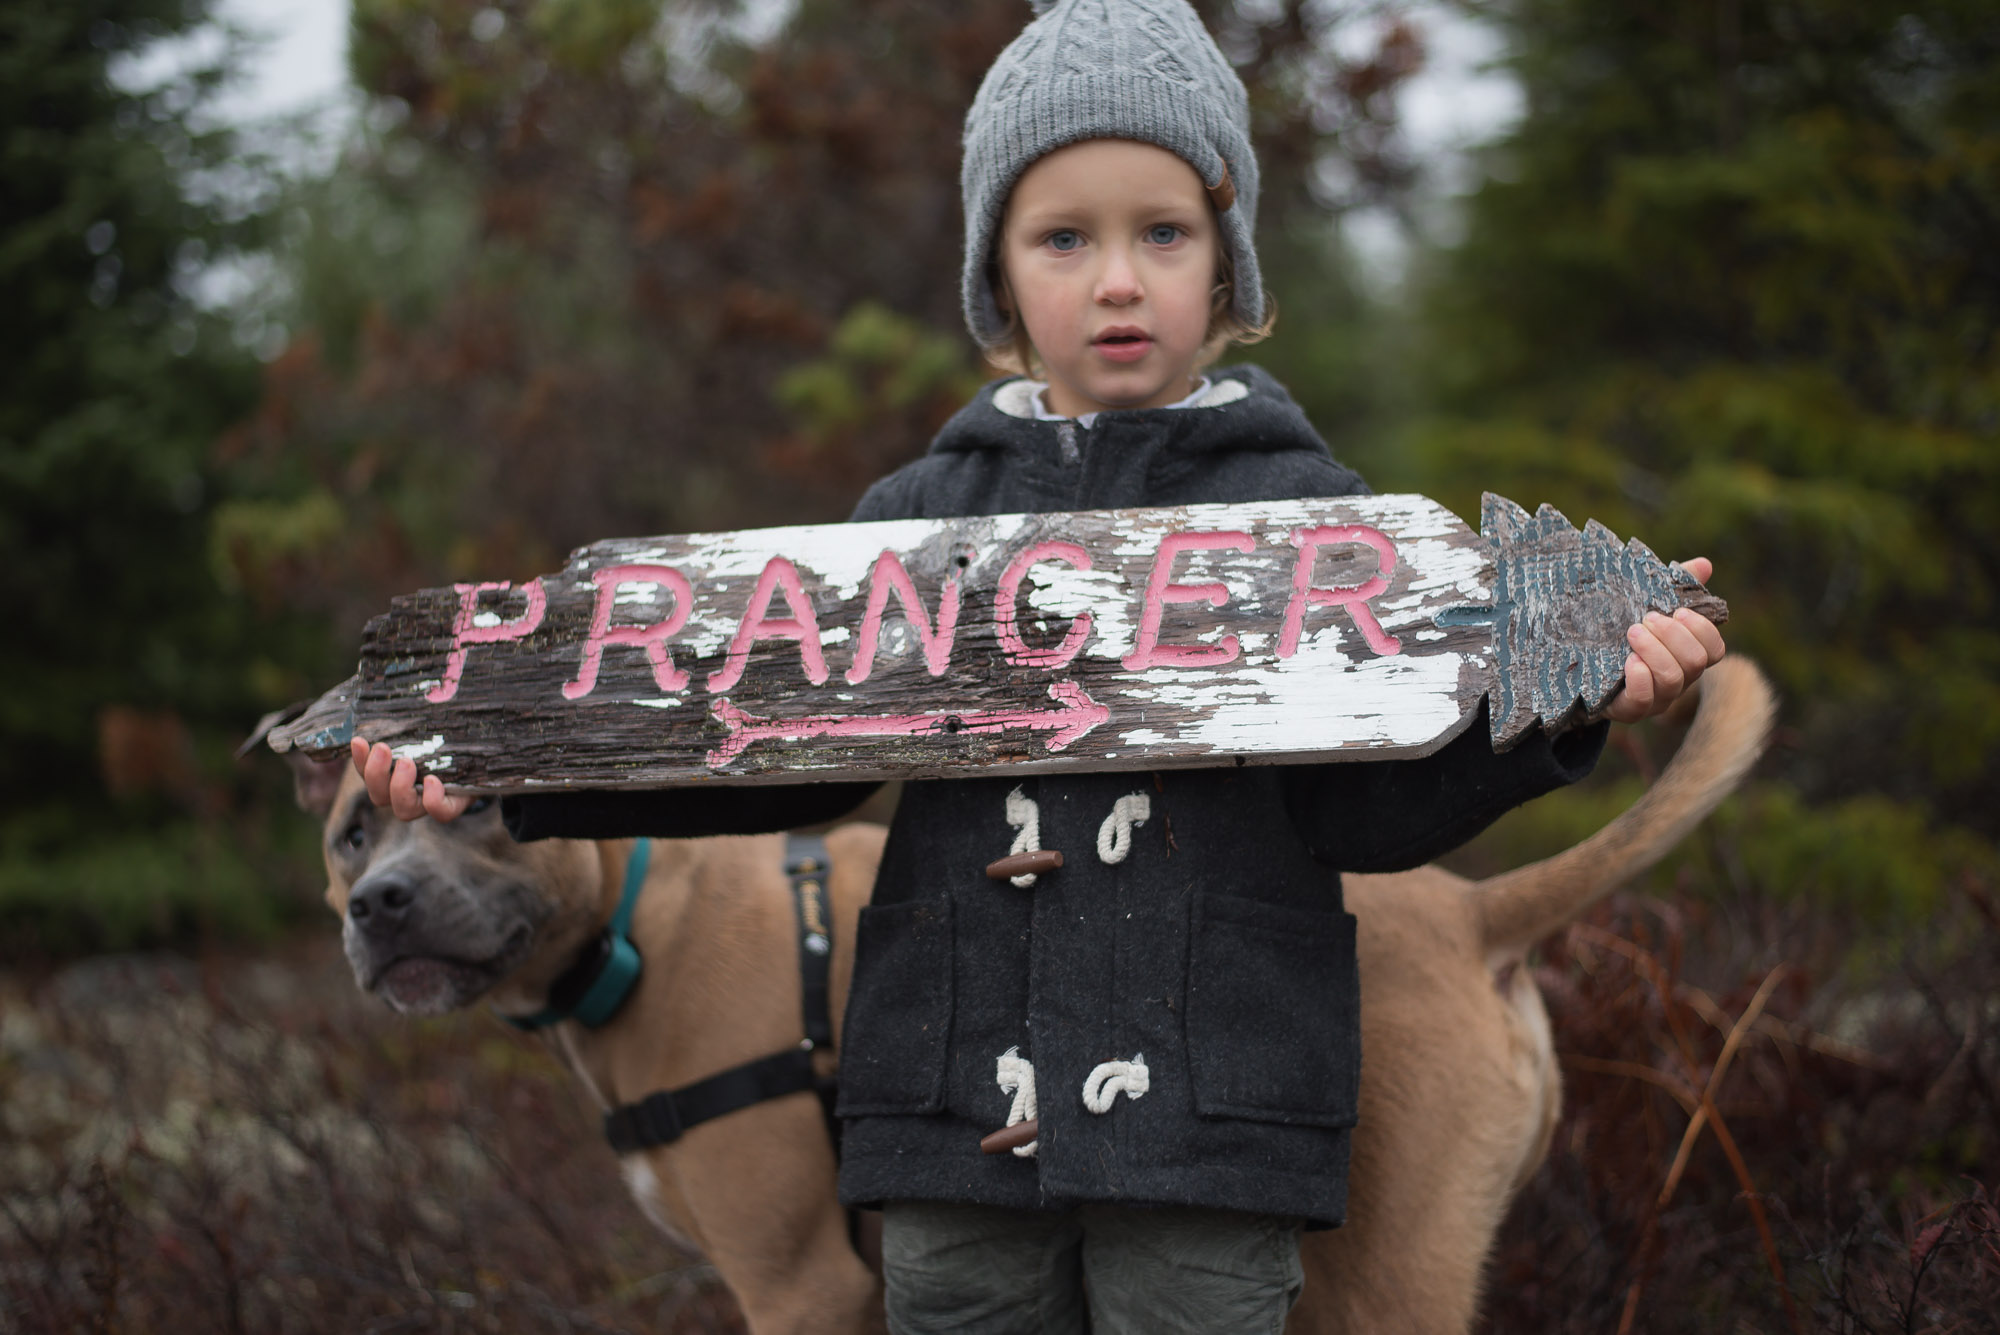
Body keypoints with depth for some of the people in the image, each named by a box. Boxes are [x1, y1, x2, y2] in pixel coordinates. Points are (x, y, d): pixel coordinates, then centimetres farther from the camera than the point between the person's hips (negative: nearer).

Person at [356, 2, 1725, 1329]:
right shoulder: (923, 517, 11)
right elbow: (794, 754, 13)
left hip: (1211, 1111, -2)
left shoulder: (1305, 512, 3)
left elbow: (1366, 810, -1)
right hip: (962, 1106, 3)